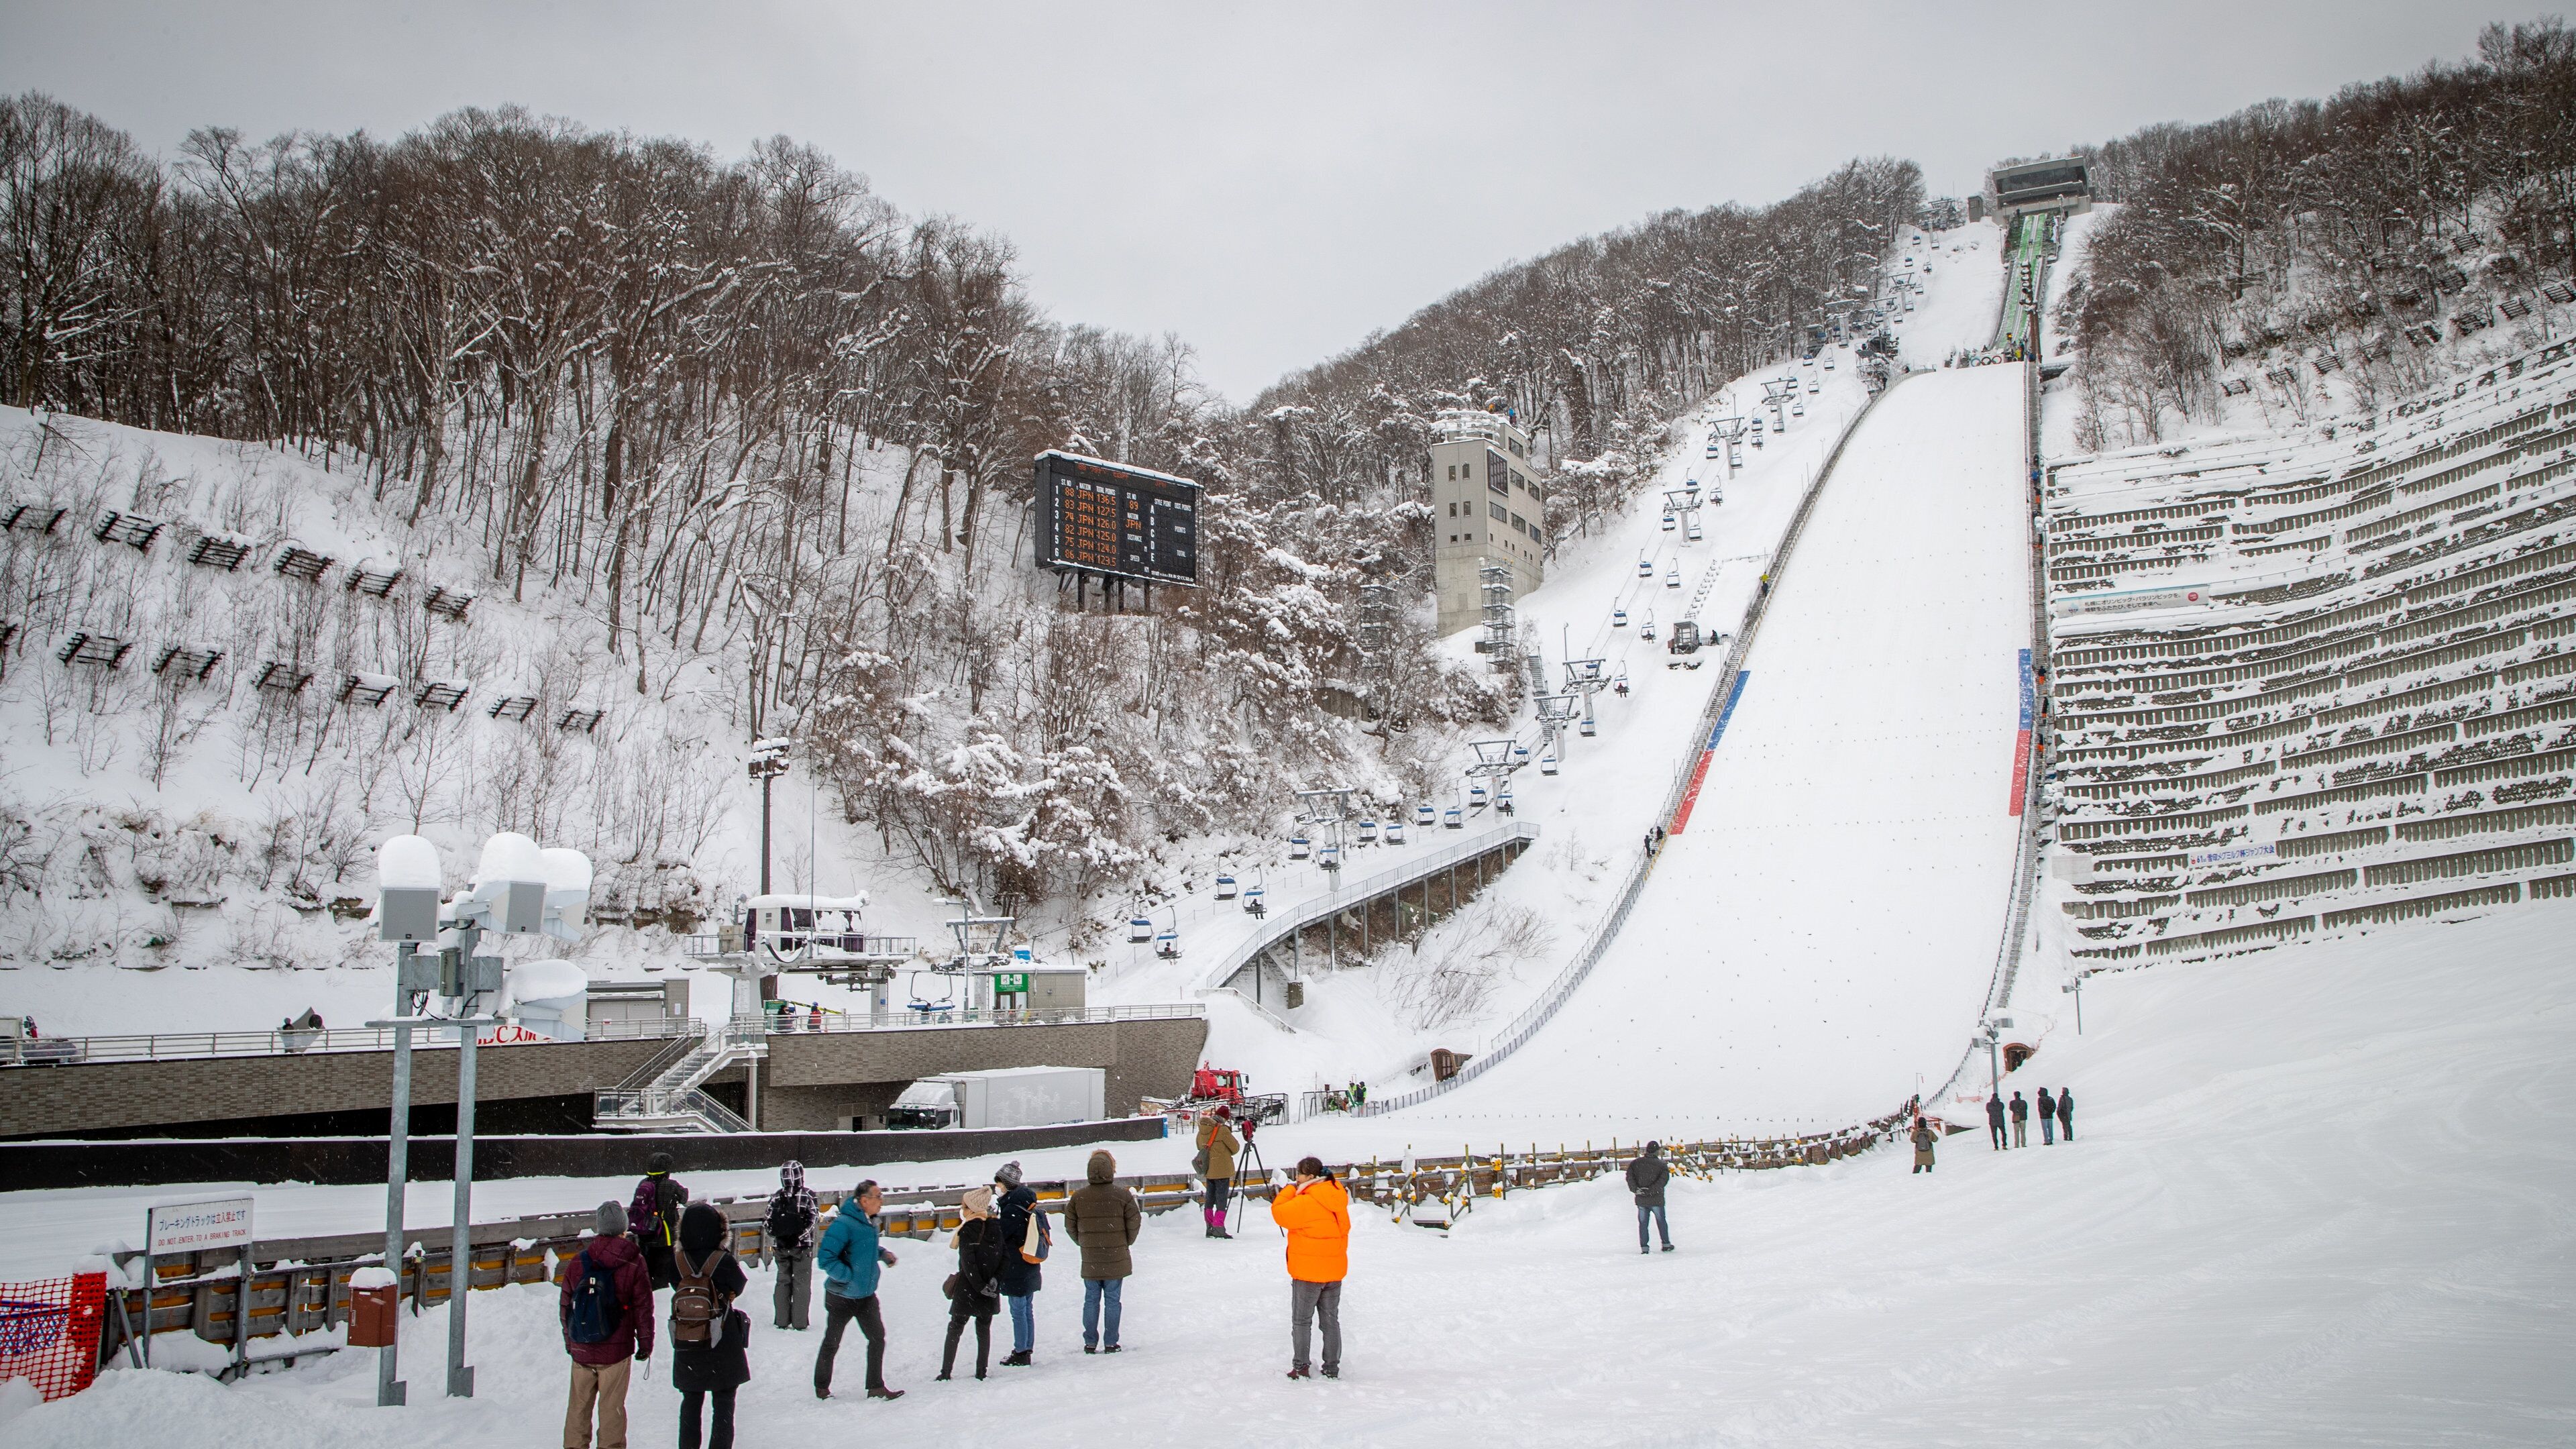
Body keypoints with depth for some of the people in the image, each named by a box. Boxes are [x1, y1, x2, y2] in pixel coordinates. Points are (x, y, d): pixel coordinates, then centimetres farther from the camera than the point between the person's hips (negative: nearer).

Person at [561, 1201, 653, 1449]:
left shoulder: (577, 1263, -1)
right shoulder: (634, 1264, -10)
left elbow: (566, 1308, 7)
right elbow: (643, 1308, -6)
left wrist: (570, 1342, 19)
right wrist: (646, 1343, 5)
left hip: (581, 1350, 3)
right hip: (616, 1351, -3)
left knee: (579, 1405, 14)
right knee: (612, 1407, 5)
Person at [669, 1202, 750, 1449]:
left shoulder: (677, 1259, -10)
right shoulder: (724, 1261, -18)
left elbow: (676, 1285, 6)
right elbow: (739, 1286, -2)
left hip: (686, 1348, 3)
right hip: (723, 1346, -3)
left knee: (691, 1402, 20)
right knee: (724, 1404, 9)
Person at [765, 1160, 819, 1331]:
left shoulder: (776, 1197, -1)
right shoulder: (808, 1195, -9)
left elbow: (769, 1222, -2)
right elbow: (814, 1219, -13)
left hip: (780, 1246, 3)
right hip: (802, 1246, -3)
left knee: (783, 1281, 15)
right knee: (802, 1283, 7)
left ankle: (782, 1320, 17)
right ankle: (800, 1322, 8)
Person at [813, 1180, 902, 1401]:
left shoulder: (869, 1223, 1)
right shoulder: (844, 1225, -26)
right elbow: (825, 1258, -28)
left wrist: (883, 1253, 3)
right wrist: (849, 1276, -24)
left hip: (866, 1296, 7)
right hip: (841, 1297, -7)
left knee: (877, 1337, 8)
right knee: (832, 1343, 10)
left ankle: (876, 1387, 18)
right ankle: (822, 1387, 28)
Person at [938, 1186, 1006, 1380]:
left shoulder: (968, 1230, -13)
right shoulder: (996, 1228, 2)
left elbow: (968, 1263, -18)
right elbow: (1002, 1257, 0)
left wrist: (980, 1286, -15)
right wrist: (995, 1281, -4)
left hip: (968, 1289, -4)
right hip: (990, 1291, 4)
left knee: (955, 1329, 8)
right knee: (984, 1329, 13)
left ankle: (946, 1371, 8)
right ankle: (982, 1371, 11)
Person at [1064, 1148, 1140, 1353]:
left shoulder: (1078, 1197, -5)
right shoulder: (1122, 1195, -10)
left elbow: (1070, 1226, 3)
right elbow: (1135, 1222, -4)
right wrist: (1126, 1243, 13)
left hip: (1090, 1259, 1)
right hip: (1116, 1259, -1)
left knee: (1091, 1300, 11)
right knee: (1112, 1300, 6)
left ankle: (1090, 1343, 13)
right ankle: (1111, 1343, 9)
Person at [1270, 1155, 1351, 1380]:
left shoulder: (1306, 1203, -21)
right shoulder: (1337, 1198, 5)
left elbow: (1280, 1214, -15)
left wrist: (1289, 1191, -4)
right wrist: (1290, 1196, 7)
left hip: (1308, 1271, -7)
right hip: (1335, 1270, 7)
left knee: (1301, 1321, 5)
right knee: (1331, 1320, 14)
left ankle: (1301, 1367, 6)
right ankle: (1332, 1368, 17)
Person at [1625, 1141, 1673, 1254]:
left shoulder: (1636, 1163, 3)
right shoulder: (1661, 1165, -5)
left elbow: (1630, 1177, -8)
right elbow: (1663, 1179, -18)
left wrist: (1635, 1189, -14)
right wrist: (1650, 1190, -19)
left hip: (1641, 1200, 2)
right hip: (1656, 1200, -2)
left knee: (1643, 1223, 9)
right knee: (1661, 1221, 15)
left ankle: (1644, 1247, 5)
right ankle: (1666, 1244, 17)